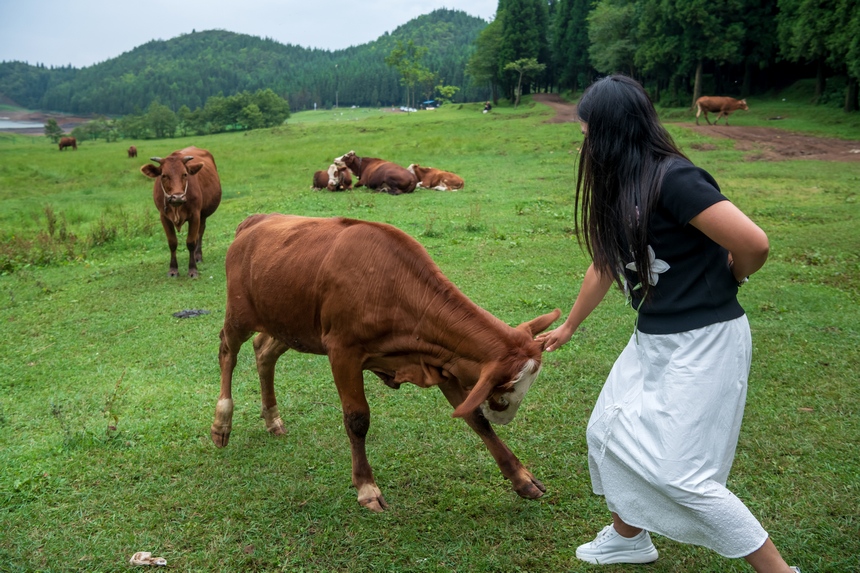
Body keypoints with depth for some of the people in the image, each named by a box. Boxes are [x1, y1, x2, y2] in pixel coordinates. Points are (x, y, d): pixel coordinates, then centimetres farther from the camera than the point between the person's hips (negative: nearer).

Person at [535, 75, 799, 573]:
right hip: (654, 338, 9)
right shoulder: (620, 188, 7)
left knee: (675, 470, -6)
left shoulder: (673, 179, -21)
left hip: (703, 341, -9)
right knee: (610, 434, 18)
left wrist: (728, 280, -4)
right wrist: (568, 328, 31)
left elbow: (754, 243, -27)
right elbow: (605, 266, 20)